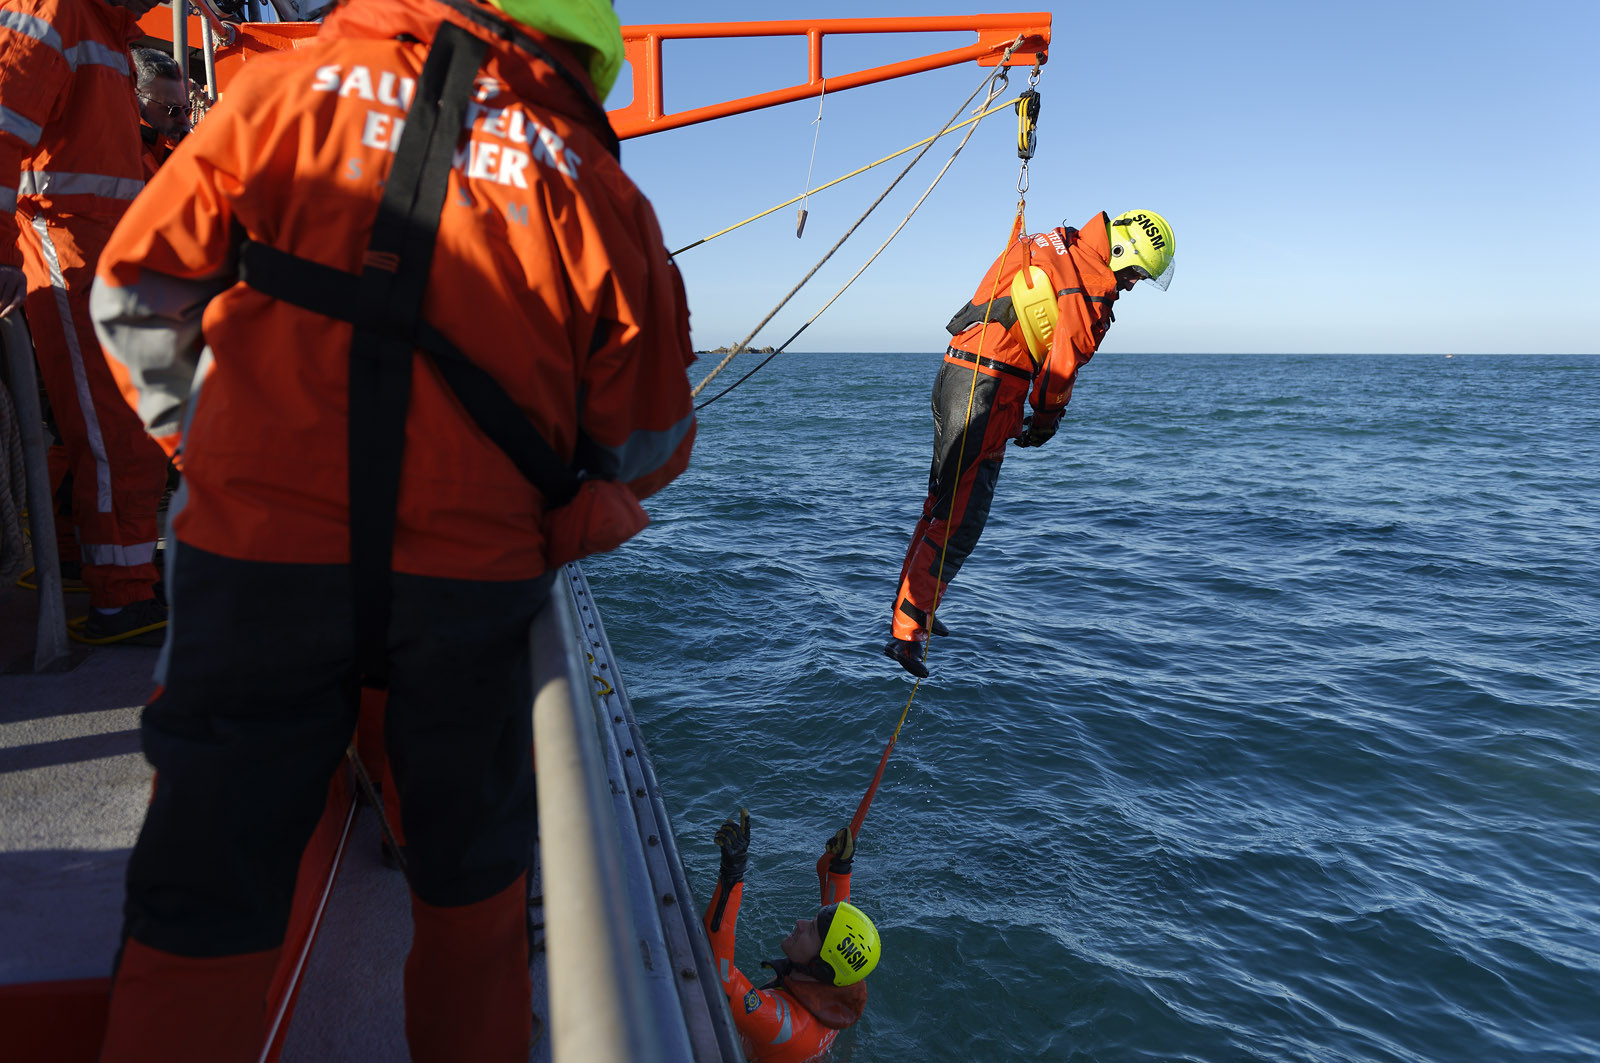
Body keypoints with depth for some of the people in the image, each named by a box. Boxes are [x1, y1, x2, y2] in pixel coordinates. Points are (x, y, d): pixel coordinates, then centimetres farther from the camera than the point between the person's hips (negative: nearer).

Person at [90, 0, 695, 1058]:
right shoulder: (595, 182, 4)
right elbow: (649, 446, 7)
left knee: (206, 901, 12)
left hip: (259, 552, 1)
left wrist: (198, 434, 24)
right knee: (471, 878, 19)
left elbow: (140, 287, 9)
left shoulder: (292, 85, 6)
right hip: (475, 575, 0)